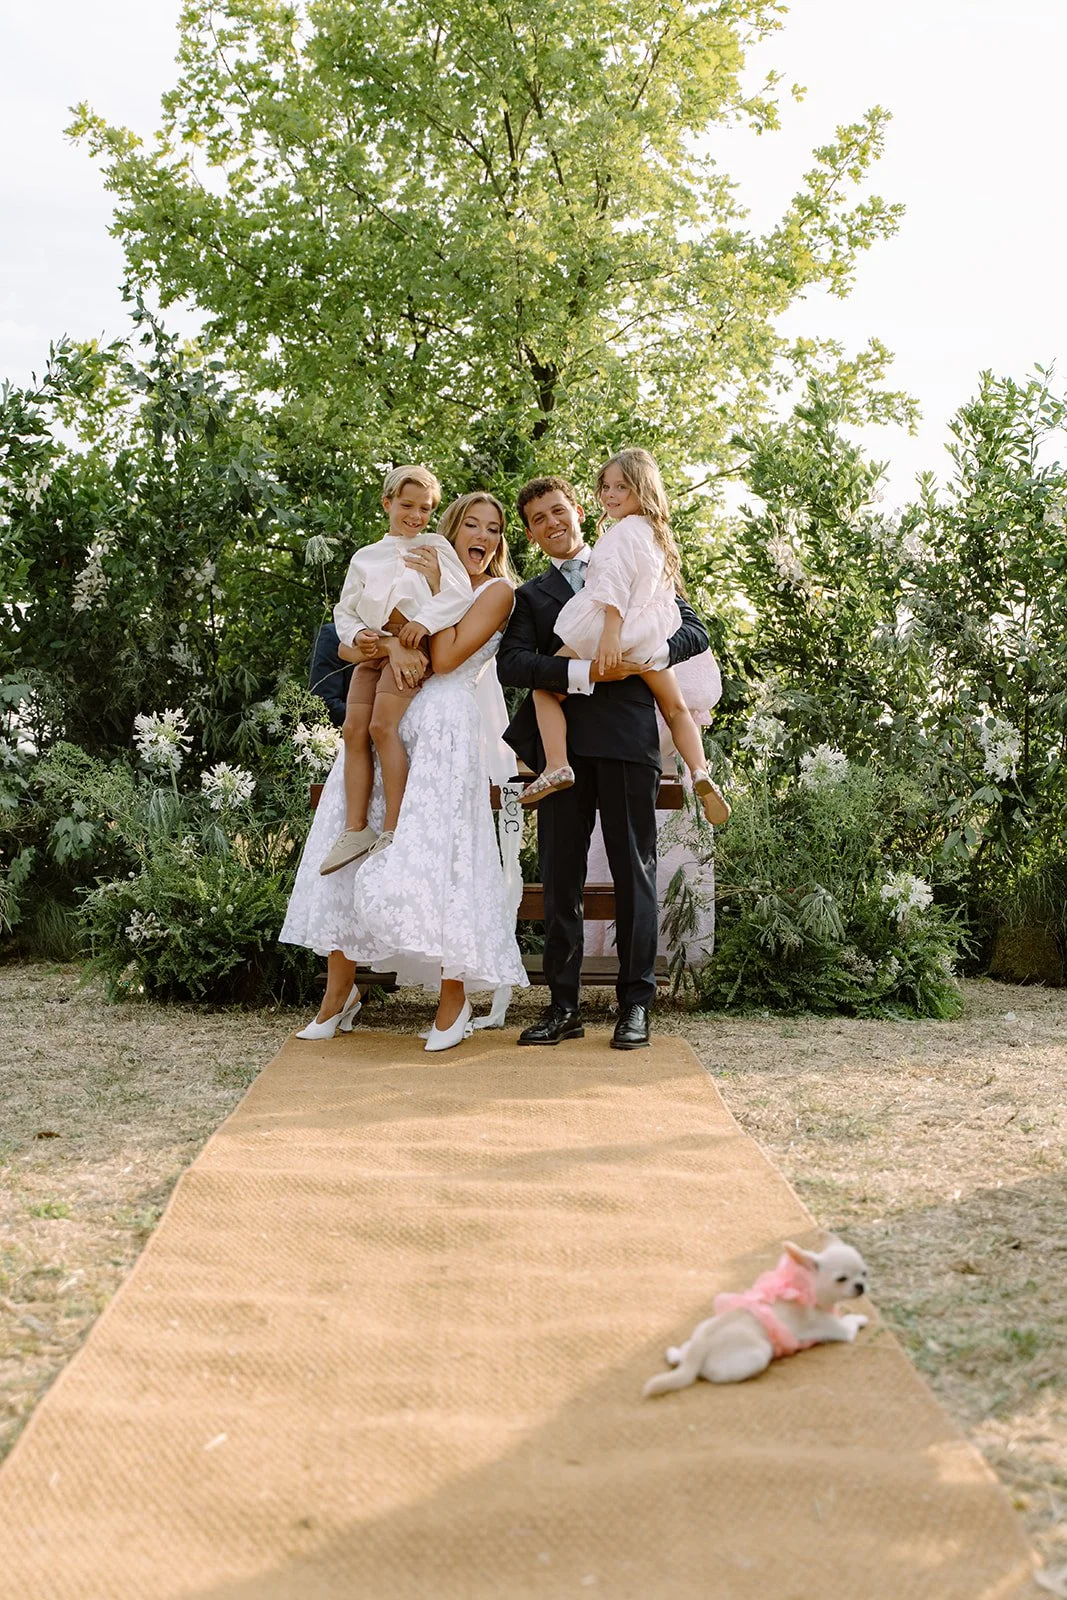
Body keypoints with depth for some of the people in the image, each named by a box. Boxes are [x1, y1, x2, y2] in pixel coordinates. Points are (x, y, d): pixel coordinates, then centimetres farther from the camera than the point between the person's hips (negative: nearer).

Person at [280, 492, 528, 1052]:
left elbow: (446, 658, -8)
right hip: (384, 725, 5)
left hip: (444, 728, -5)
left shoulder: (498, 591, 6)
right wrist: (385, 645, -11)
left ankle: (454, 999, 2)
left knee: (436, 854, -12)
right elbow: (351, 644, 11)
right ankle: (339, 990, 10)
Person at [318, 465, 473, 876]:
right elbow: (345, 610, 19)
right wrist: (357, 635, -3)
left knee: (382, 725, -21)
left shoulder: (434, 546, 7)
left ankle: (393, 830, -21)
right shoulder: (365, 557, 20)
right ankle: (355, 829, -11)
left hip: (411, 646, -5)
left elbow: (460, 593, -6)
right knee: (354, 729, -10)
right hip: (373, 649, 5)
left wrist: (425, 620, -20)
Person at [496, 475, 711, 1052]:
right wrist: (586, 672, -14)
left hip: (627, 738, -2)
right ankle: (563, 1006, 9)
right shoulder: (530, 596, 17)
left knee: (634, 870, 0)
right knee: (559, 875, 3)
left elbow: (694, 629, 10)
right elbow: (511, 664, -1)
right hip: (561, 741, 2)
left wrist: (649, 654, -11)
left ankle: (635, 1005, 7)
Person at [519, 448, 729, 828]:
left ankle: (556, 766, -15)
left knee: (545, 690, 2)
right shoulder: (658, 535, 19)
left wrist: (610, 632, -25)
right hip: (652, 636, 8)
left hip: (611, 628, -8)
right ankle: (700, 772, 0)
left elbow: (615, 581, -18)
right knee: (676, 708, 19)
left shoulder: (623, 531, -8)